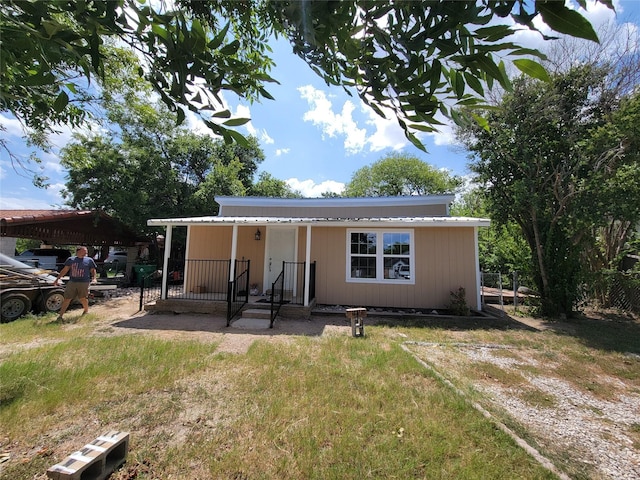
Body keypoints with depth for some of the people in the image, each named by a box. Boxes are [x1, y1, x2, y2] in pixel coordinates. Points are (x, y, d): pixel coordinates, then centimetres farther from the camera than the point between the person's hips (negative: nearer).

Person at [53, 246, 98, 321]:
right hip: (72, 282, 1)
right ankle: (60, 316, 10)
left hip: (84, 283, -1)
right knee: (67, 299, 2)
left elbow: (93, 270, 10)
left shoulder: (89, 260, 8)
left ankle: (86, 310, 26)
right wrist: (57, 279, 6)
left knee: (83, 299, 3)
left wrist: (94, 278, -5)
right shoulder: (71, 259, 10)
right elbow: (64, 270, 12)